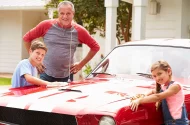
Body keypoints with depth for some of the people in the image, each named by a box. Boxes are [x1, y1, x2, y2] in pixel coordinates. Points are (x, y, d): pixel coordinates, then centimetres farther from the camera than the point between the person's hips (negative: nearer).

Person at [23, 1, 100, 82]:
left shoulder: (79, 31, -1)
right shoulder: (47, 25, -4)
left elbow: (95, 47, 10)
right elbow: (27, 38, 4)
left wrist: (81, 64, 5)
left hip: (67, 76, 1)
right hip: (46, 74, -1)